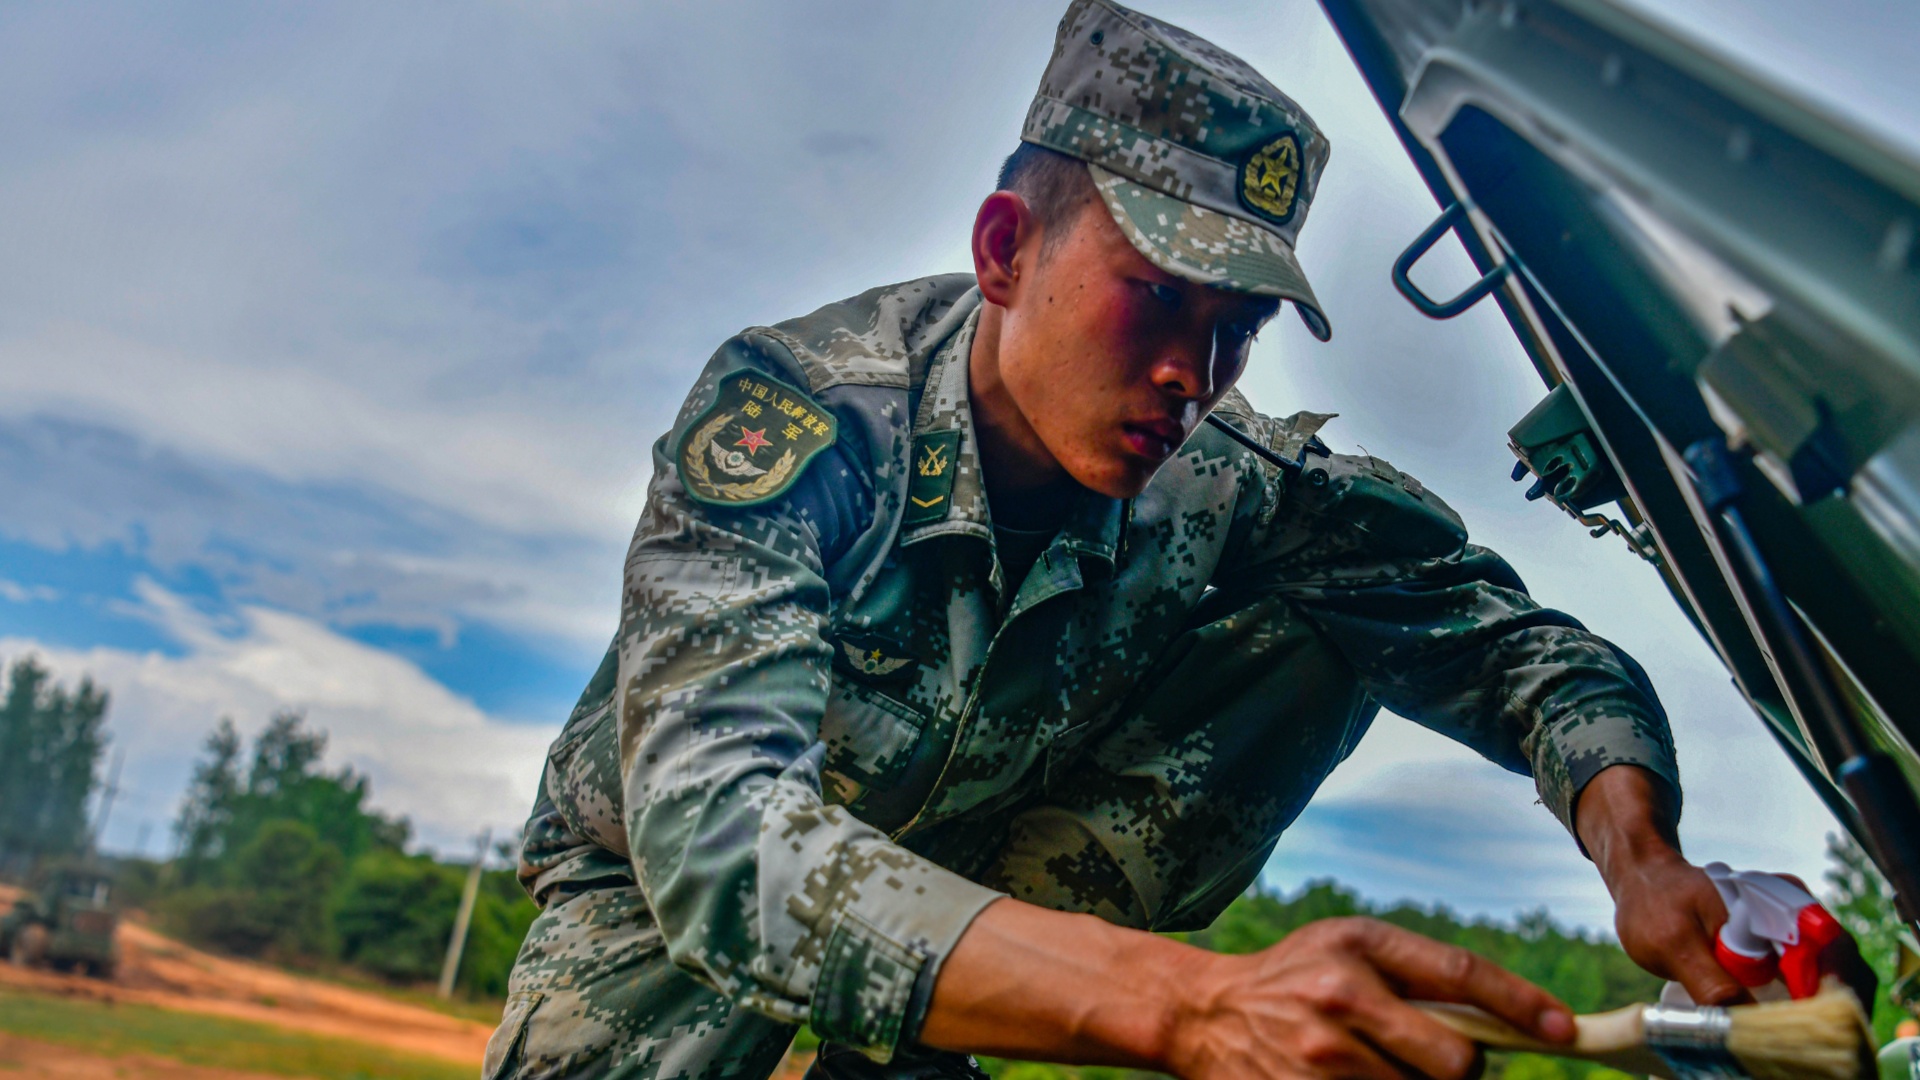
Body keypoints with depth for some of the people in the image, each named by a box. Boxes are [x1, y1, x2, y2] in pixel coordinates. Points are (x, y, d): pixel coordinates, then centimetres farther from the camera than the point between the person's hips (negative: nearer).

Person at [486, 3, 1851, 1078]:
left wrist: (1638, 852, -35)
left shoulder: (1229, 483, -20)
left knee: (1321, 644, -18)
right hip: (675, 890, -3)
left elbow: (1515, 639, -13)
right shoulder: (790, 414, -32)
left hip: (985, 859, 4)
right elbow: (713, 831, -44)